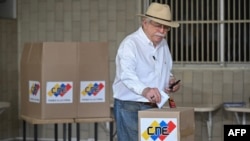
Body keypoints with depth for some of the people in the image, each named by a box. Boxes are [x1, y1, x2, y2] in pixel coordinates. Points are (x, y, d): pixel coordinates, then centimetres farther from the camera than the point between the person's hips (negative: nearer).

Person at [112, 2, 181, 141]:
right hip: (130, 108, -7)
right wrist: (144, 90, -49)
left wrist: (170, 80, 0)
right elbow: (126, 74, -31)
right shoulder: (130, 44, -15)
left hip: (153, 107, 7)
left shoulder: (163, 44, 10)